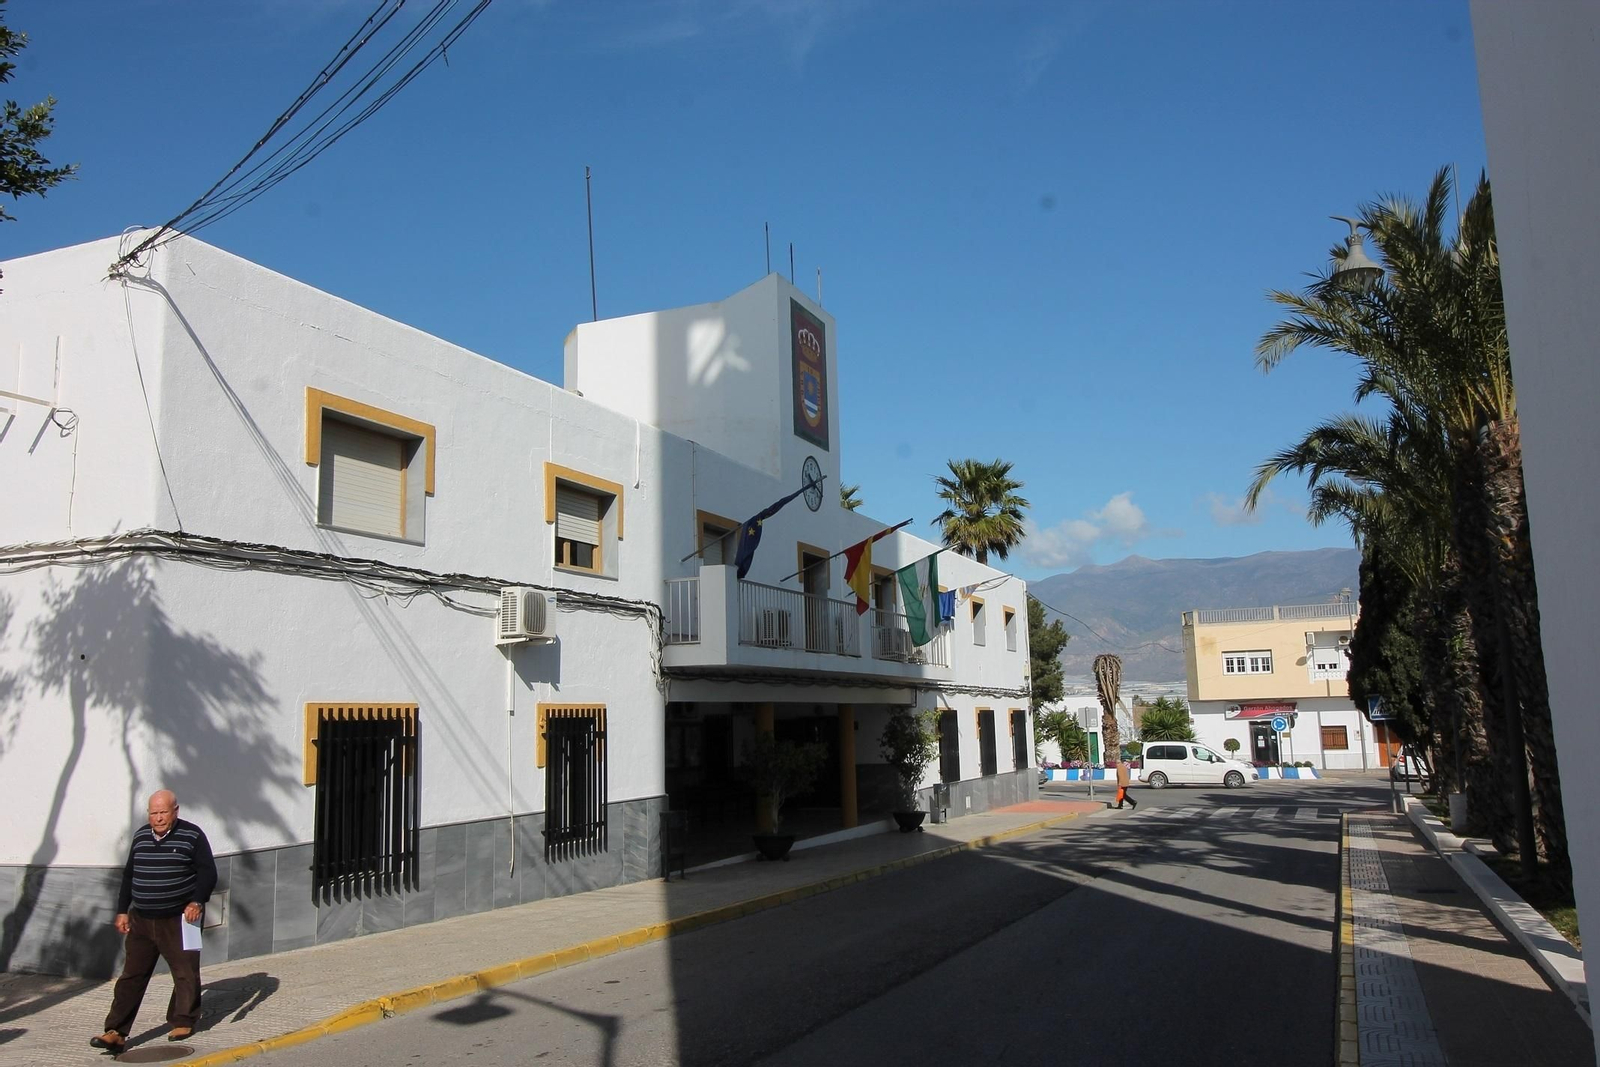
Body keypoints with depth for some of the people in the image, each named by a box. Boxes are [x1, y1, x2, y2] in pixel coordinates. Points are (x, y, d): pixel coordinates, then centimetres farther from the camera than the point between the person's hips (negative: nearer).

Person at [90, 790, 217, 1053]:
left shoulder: (192, 835, -7)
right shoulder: (140, 836, 10)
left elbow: (208, 873, -8)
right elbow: (129, 875, 18)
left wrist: (197, 902, -21)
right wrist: (123, 910, 14)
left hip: (178, 920, -4)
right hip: (141, 920, 5)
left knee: (185, 973, 4)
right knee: (132, 976, 3)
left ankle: (183, 1022, 19)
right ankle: (116, 1033, 5)